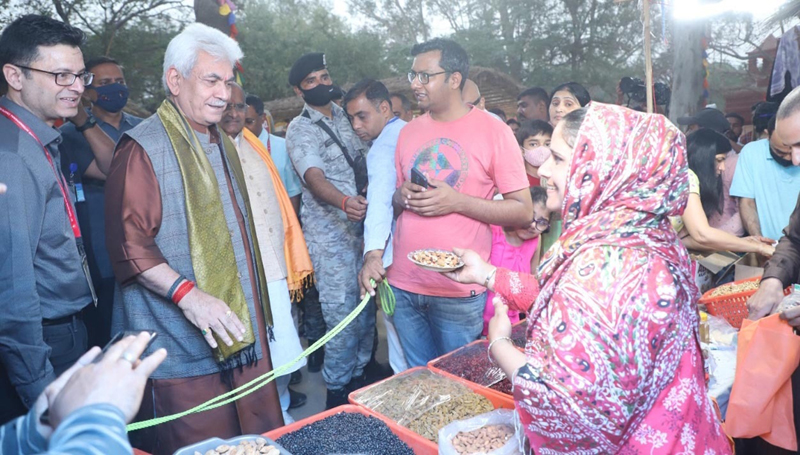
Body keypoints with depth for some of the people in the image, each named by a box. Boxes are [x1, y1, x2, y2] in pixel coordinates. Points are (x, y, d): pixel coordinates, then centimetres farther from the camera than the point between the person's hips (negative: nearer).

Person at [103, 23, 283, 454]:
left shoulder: (220, 143, 16)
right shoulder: (144, 147, -11)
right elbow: (128, 244, -17)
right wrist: (186, 293, -27)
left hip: (242, 337, 8)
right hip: (185, 347, -7)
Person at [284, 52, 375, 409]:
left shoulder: (344, 115, 14)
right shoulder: (300, 130, -5)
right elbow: (314, 178, -21)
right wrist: (344, 202, -38)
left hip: (362, 224, 6)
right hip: (329, 231, -6)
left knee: (366, 306, 11)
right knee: (341, 315, -6)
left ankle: (360, 374, 28)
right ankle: (338, 392, 11)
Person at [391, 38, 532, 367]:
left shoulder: (493, 132, -6)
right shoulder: (408, 132, 10)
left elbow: (523, 212, -8)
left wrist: (456, 201, -18)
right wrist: (402, 196, -4)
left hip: (459, 292, -4)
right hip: (404, 283, 5)